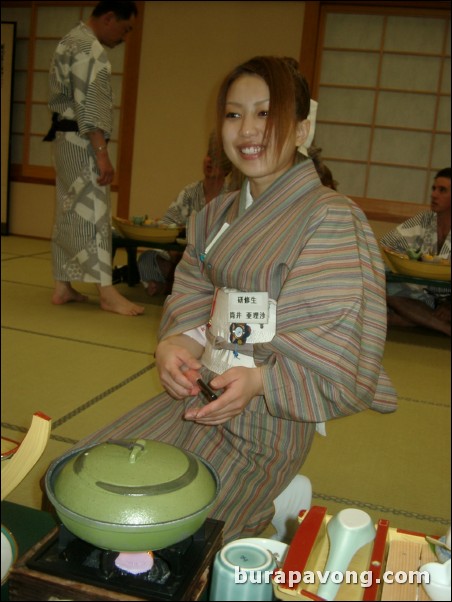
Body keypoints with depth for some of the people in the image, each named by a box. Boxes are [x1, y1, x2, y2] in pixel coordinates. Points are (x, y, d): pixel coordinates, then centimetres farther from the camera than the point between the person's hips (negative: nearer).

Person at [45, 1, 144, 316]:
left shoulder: (71, 41, 18)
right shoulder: (89, 48, -14)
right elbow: (89, 106, -22)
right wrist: (102, 153, -24)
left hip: (67, 139, 10)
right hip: (82, 142, -10)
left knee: (69, 214, 11)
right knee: (93, 213, -10)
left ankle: (63, 287, 17)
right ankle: (108, 292, -7)